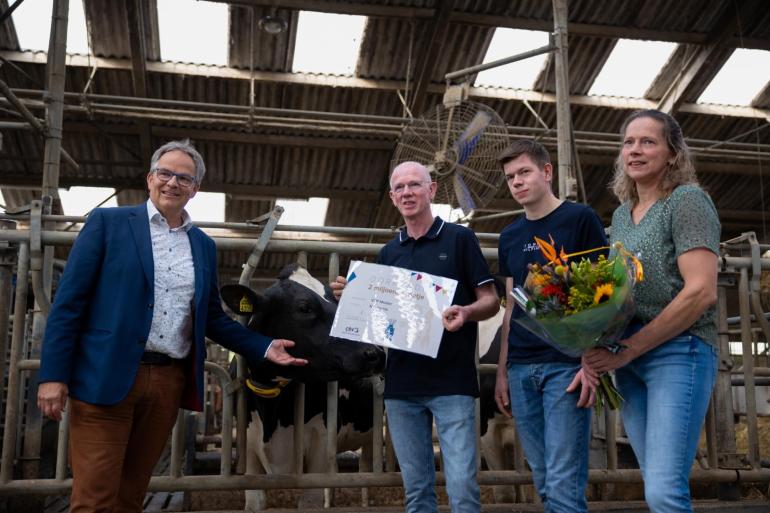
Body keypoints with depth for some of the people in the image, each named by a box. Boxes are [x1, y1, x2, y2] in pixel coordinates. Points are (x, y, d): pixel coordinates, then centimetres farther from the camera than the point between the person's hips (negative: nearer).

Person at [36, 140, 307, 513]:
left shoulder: (203, 246, 14)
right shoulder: (108, 222, 2)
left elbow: (211, 318, 18)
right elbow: (69, 300, -2)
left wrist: (264, 348, 8)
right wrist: (53, 374, -9)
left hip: (169, 383, 4)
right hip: (106, 378, -4)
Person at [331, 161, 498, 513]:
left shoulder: (459, 238, 1)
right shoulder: (387, 253, 14)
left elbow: (491, 301, -1)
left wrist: (466, 312, -23)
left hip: (452, 382, -4)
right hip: (401, 385, 4)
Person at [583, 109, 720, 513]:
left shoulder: (687, 200, -4)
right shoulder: (621, 214, 17)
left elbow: (701, 292, -14)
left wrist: (627, 349, -15)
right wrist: (601, 355, 3)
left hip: (678, 352, -7)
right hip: (627, 359, 7)